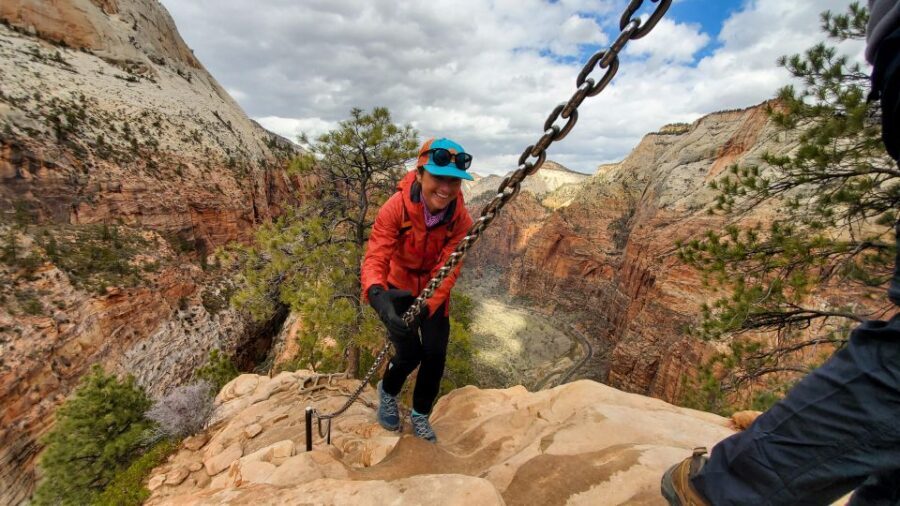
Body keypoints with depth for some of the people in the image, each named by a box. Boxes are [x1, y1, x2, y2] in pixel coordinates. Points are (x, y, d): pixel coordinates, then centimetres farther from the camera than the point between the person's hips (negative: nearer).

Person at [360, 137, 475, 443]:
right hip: (398, 289, -2)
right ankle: (387, 392, 31)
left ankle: (420, 415, 29)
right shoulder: (396, 207, -29)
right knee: (409, 354, -8)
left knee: (435, 355, -1)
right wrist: (377, 294, -56)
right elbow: (375, 257, -35)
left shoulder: (461, 220, -21)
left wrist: (427, 306, -39)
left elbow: (449, 269, -24)